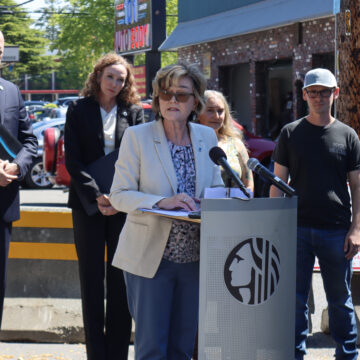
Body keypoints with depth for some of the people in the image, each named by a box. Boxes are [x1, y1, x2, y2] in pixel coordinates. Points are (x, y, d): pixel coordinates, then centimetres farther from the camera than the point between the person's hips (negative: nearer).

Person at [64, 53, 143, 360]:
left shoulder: (134, 112, 8)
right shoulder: (79, 110, 6)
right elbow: (72, 159, 0)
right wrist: (96, 196, -12)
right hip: (88, 204, 0)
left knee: (121, 279, 0)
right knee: (92, 279, 1)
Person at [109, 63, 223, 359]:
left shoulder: (207, 137, 9)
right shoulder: (137, 137, -3)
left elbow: (216, 188, 17)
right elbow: (119, 196, -7)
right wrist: (162, 202, -24)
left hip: (194, 257, 4)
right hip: (150, 257, -4)